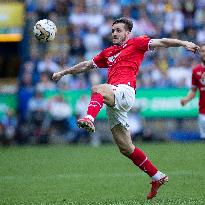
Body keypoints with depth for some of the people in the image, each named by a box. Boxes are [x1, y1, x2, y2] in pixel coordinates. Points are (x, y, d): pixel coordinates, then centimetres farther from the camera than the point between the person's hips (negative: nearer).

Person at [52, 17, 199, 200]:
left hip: (125, 91, -7)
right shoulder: (108, 52, 30)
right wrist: (64, 72, 39)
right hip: (113, 101, 7)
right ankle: (157, 177, 14)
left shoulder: (136, 43, 10)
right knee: (126, 148, 5)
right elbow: (87, 65, 38)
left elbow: (161, 42, 0)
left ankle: (89, 119, -64)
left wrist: (184, 43, -14)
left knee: (97, 89, -37)